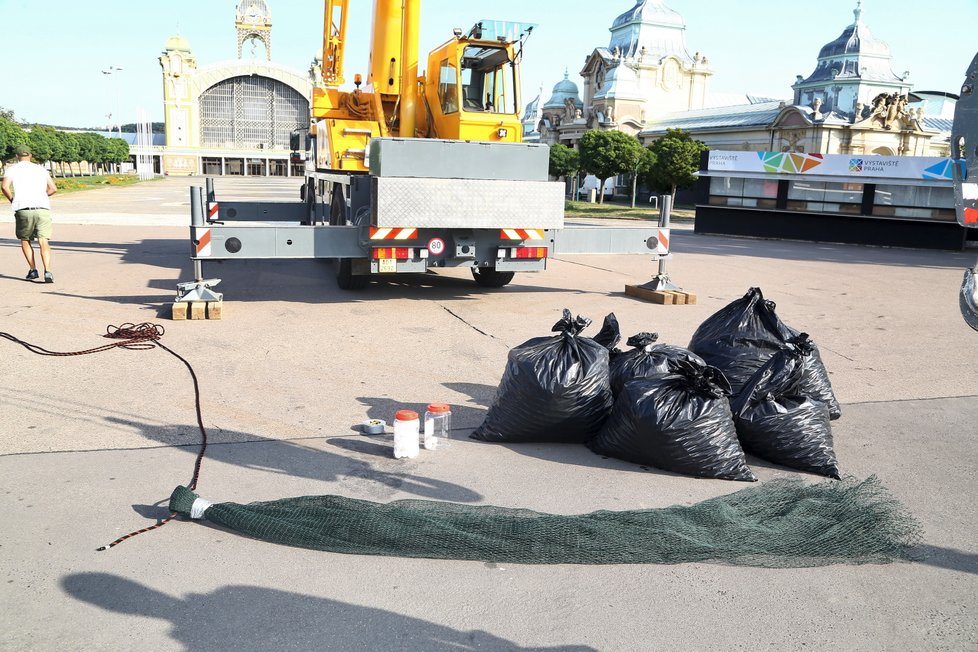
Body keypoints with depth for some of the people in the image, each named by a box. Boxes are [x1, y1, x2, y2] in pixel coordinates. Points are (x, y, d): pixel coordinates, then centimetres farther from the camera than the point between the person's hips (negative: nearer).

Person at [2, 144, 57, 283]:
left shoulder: (12, 169, 11)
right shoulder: (41, 169, 19)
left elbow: (5, 186, -6)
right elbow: (53, 188, 15)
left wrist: (12, 199, 10)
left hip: (24, 209, -1)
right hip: (43, 208, 1)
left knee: (25, 240, 18)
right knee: (43, 242, -6)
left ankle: (33, 270, 12)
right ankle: (47, 271, -23)